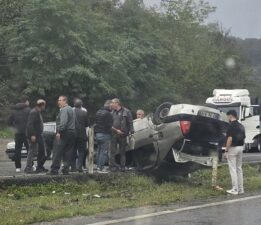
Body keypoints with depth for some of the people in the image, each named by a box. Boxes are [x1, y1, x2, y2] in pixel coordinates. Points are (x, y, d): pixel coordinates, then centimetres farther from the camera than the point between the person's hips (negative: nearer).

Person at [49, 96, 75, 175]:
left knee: (58, 153, -7)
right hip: (72, 133, 9)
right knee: (68, 153, 6)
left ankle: (54, 170, -9)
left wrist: (59, 131, -23)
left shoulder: (64, 110, -9)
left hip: (64, 133, -9)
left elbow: (63, 122, -22)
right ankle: (66, 170, 4)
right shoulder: (71, 109, 22)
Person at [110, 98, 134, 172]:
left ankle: (123, 167, 10)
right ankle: (113, 165, 1)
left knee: (122, 152, 5)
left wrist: (131, 132, -9)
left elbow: (130, 122, -2)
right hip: (114, 134, 3)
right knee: (113, 151, -2)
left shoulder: (126, 111, -1)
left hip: (123, 135, -3)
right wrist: (116, 130, -1)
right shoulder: (112, 112, 10)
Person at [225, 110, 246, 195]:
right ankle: (240, 189, 15)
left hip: (233, 148, -8)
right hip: (240, 148, 8)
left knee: (233, 169, -4)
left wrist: (226, 150, -15)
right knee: (239, 168, 13)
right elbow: (243, 138, 14)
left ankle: (235, 189, -5)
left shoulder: (231, 126, -15)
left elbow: (230, 139, -21)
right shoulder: (241, 126, 10)